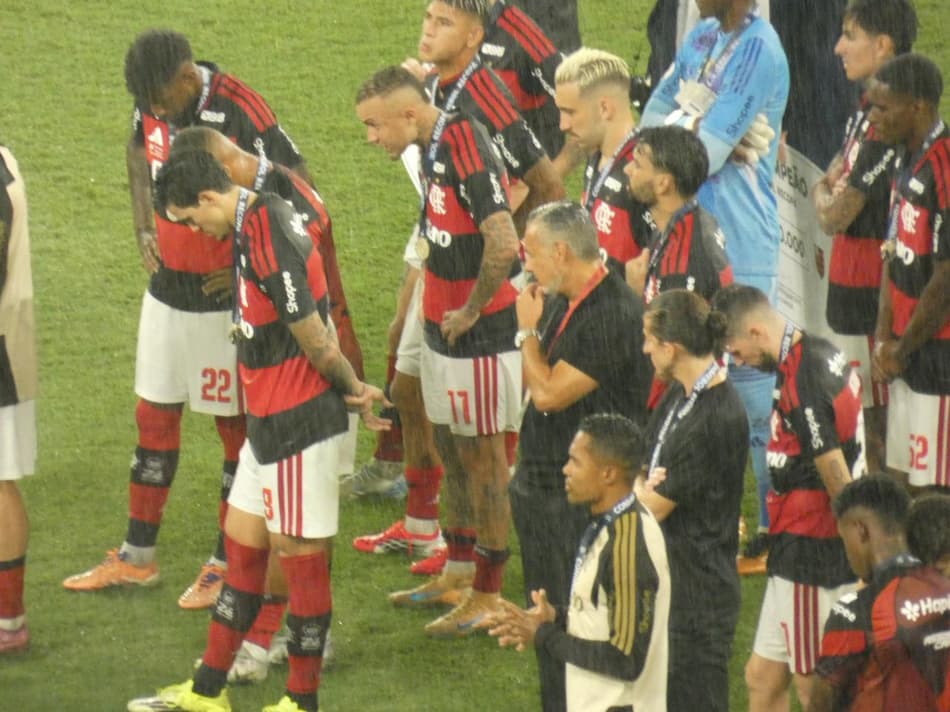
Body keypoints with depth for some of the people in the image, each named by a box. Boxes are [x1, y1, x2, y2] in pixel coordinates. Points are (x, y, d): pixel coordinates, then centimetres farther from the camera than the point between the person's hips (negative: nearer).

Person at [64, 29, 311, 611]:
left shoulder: (242, 115, -23)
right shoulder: (152, 109, -3)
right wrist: (145, 230, 10)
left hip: (224, 298, -7)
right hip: (167, 293, 7)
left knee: (236, 426, 6)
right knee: (155, 419, 14)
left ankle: (229, 564, 16)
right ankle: (137, 557, 25)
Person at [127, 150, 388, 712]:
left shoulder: (268, 242, -24)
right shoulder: (258, 220, 9)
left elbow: (315, 340, -20)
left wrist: (353, 388, -4)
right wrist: (353, 387, 6)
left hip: (300, 422, -10)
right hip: (271, 418, 10)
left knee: (300, 552, 2)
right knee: (243, 541, 16)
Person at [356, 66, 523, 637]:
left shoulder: (466, 147, -23)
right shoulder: (434, 146, 6)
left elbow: (504, 245, -31)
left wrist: (471, 311, -19)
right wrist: (434, 305, 14)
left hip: (481, 334, -9)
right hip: (442, 327, 9)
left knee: (483, 456, 1)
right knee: (451, 449, 19)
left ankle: (489, 596, 12)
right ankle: (458, 574, 33)